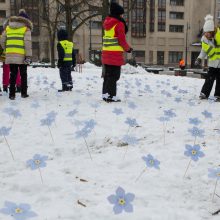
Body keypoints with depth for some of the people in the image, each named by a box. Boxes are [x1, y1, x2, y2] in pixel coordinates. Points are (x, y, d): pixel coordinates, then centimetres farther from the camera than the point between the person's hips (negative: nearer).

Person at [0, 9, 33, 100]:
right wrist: (28, 56, -11)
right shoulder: (26, 29, -2)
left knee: (13, 75, 10)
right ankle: (23, 93, 12)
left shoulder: (8, 27, 13)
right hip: (21, 56, -4)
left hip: (10, 56, 4)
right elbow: (28, 43, -10)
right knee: (23, 75, 10)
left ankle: (12, 94, 8)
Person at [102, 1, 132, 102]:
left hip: (106, 53, 7)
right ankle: (111, 96, -7)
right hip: (116, 54, -7)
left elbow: (109, 39, 11)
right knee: (114, 76, -5)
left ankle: (105, 94, 16)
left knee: (107, 75, 13)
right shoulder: (119, 24, -9)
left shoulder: (107, 23, 15)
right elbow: (122, 41, -11)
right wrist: (128, 49, 5)